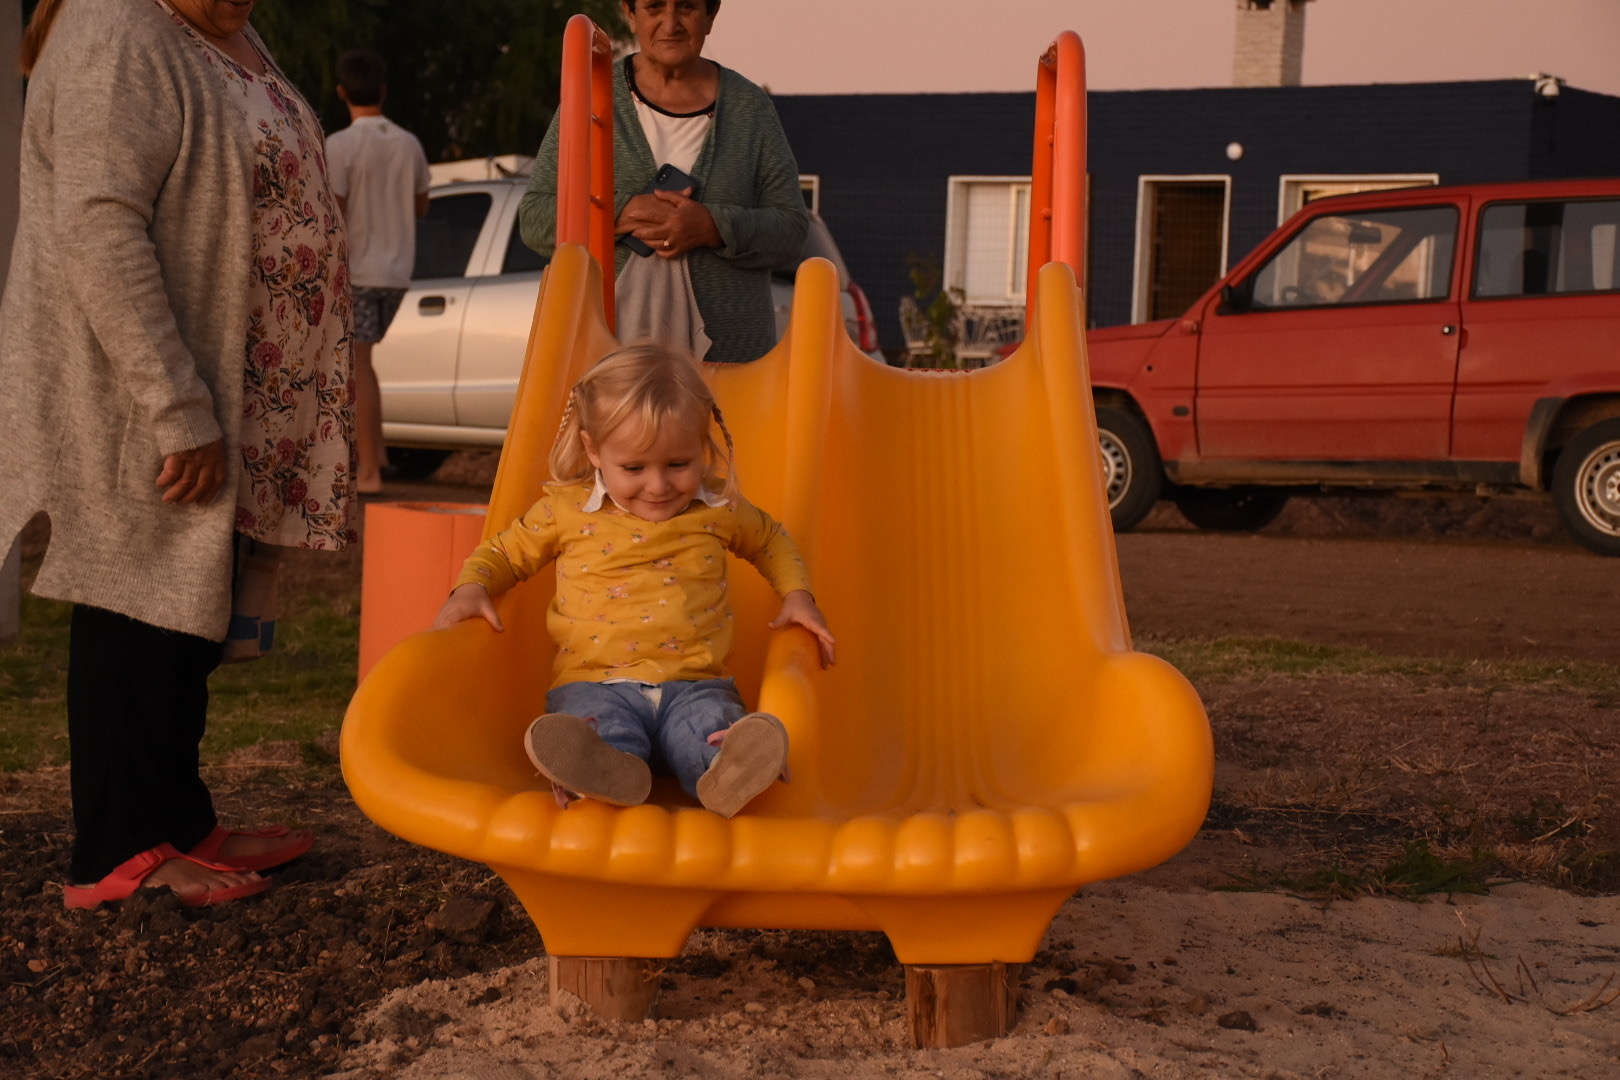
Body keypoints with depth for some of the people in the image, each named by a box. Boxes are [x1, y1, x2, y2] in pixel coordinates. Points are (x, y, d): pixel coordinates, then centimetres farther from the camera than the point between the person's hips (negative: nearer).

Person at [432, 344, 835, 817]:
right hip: (595, 683, -1)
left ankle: (726, 773, -65)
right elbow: (506, 552, 24)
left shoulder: (720, 510, 11)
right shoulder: (565, 510, 7)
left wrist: (797, 595, 16)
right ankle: (607, 768, -68)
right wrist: (471, 589, 5)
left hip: (693, 684, 1)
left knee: (714, 723, -36)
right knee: (599, 724, -38)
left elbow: (771, 541, 32)